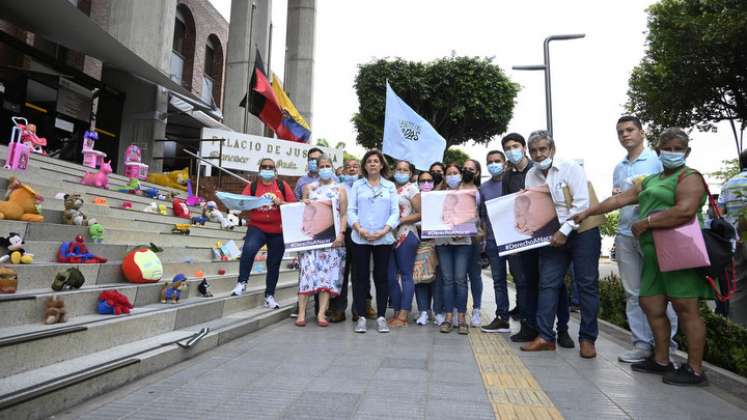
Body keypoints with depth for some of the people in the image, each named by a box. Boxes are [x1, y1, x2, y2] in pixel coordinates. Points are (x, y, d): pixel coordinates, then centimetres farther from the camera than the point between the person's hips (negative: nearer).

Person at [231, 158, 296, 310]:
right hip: (257, 227, -1)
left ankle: (269, 296, 24)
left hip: (278, 231, 1)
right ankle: (241, 283, -14)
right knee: (248, 249, -31)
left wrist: (280, 202, -17)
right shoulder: (252, 186, 5)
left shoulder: (283, 185, 4)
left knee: (274, 263, 9)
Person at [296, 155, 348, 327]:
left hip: (331, 237, 0)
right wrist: (303, 204, -3)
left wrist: (341, 233, -10)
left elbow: (344, 214, 2)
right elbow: (301, 211, 19)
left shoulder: (340, 189, 9)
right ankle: (301, 312, -5)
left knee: (328, 272, -4)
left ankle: (321, 313, -2)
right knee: (308, 270, -8)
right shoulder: (308, 187, 15)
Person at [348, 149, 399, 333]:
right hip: (360, 239, 0)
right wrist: (359, 229, -14)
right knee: (360, 277, 3)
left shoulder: (390, 186, 9)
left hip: (383, 239, 0)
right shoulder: (357, 185, 9)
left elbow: (395, 211, 2)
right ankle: (361, 317, 12)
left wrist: (384, 230, -12)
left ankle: (381, 317, 14)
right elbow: (351, 210, 2)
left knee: (381, 277, 5)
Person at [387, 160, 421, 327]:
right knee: (391, 276, 6)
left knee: (406, 275, -1)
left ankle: (403, 316, 2)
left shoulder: (412, 189, 2)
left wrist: (400, 221, -13)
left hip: (406, 236, -5)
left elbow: (420, 214, -6)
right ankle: (397, 312, 18)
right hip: (390, 236, 5)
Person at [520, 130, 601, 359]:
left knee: (587, 284, 1)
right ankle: (545, 336, 7)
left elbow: (582, 203, -16)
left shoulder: (571, 168, -9)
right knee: (547, 283, 1)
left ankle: (587, 339, 11)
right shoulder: (531, 175, 4)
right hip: (552, 235, 4)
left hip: (582, 231, -4)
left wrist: (565, 231, -20)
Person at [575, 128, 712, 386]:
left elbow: (685, 211, -19)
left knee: (685, 307, -4)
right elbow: (620, 199, 21)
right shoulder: (651, 180, 23)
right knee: (650, 304, 9)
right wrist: (588, 212, 18)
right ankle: (661, 361, 21)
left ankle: (695, 370, 5)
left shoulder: (689, 178, -2)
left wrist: (645, 222, -12)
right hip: (654, 251, 8)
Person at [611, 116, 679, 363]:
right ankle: (642, 343, 12)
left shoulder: (658, 160, 2)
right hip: (625, 234, 5)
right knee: (633, 293, 5)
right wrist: (615, 197, 1)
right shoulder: (618, 168, 19)